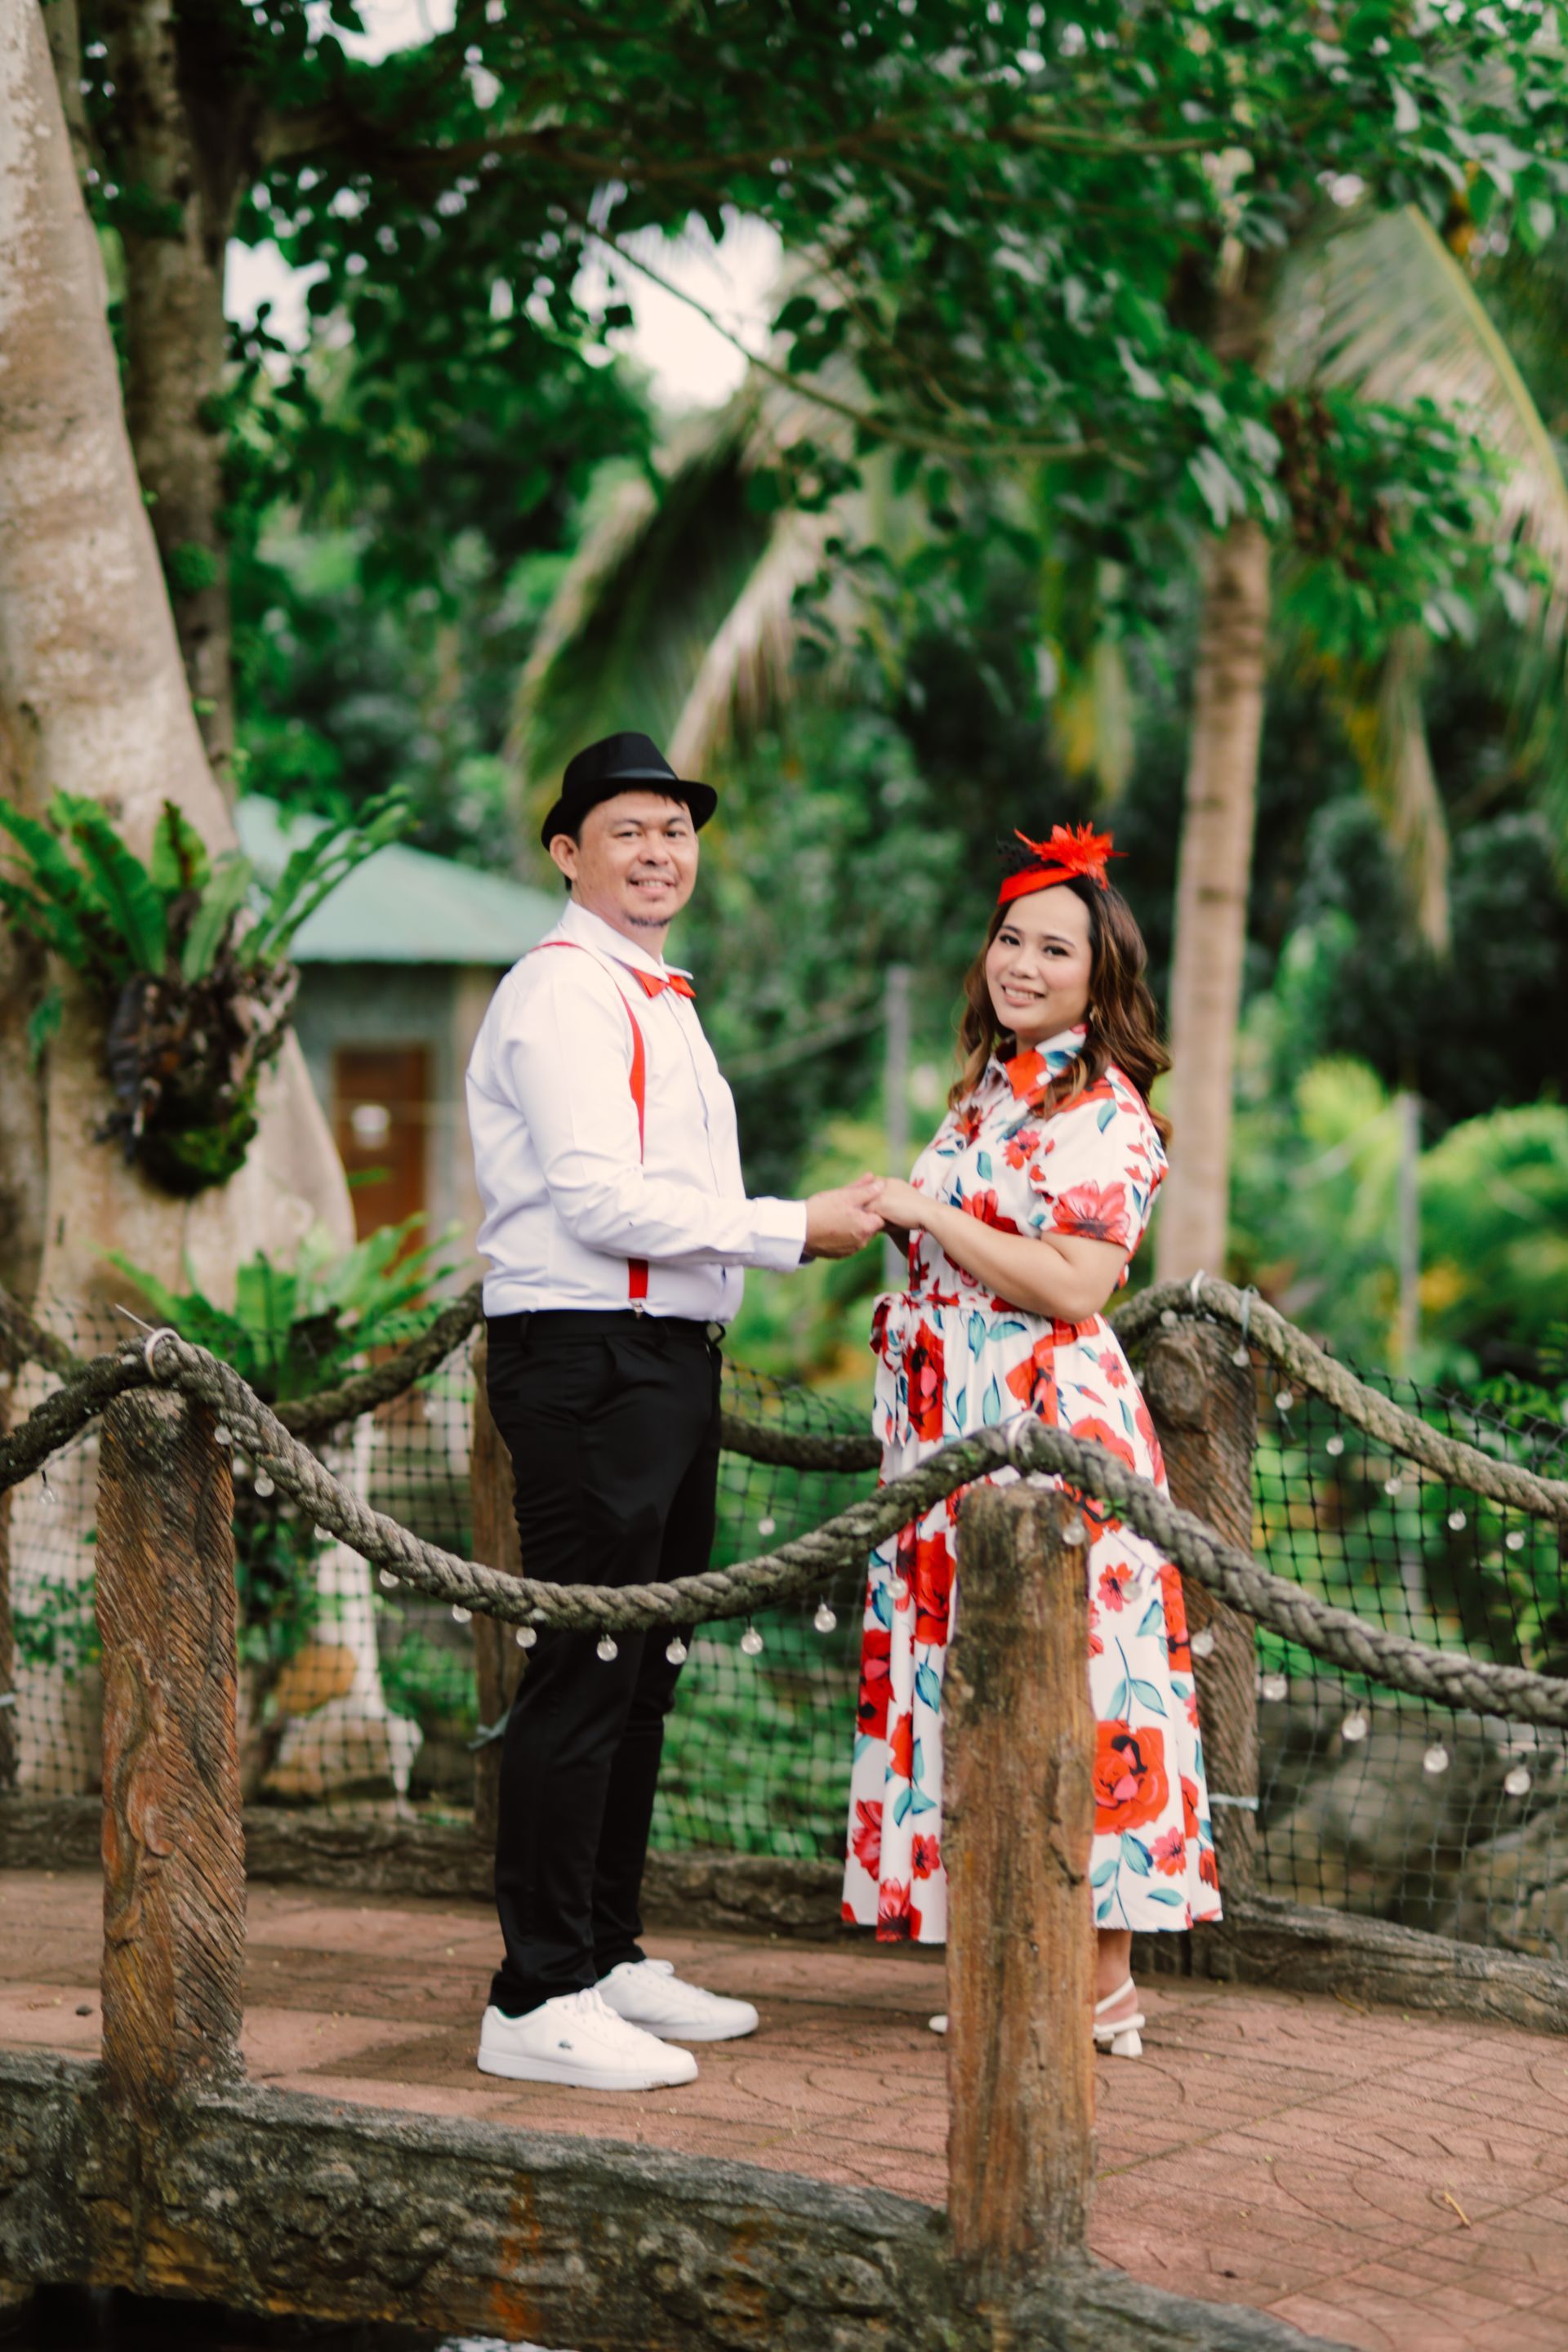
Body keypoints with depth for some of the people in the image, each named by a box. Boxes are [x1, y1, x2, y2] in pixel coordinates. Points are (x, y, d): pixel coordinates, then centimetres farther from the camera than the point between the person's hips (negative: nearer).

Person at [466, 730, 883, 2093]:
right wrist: (795, 1230, -15)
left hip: (671, 1355, 10)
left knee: (645, 1672, 14)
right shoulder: (564, 993, -10)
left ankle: (609, 1957, 24)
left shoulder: (664, 1001, 21)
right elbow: (600, 1200, -19)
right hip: (587, 1358, -10)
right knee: (585, 1673, -10)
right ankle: (537, 2002, -6)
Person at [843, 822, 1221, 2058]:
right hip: (953, 1424, 8)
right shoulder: (983, 1095, 17)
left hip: (1052, 1422, -8)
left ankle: (1105, 1981, -1)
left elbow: (1073, 1284, -18)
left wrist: (932, 1214, -15)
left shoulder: (1108, 1113, -8)